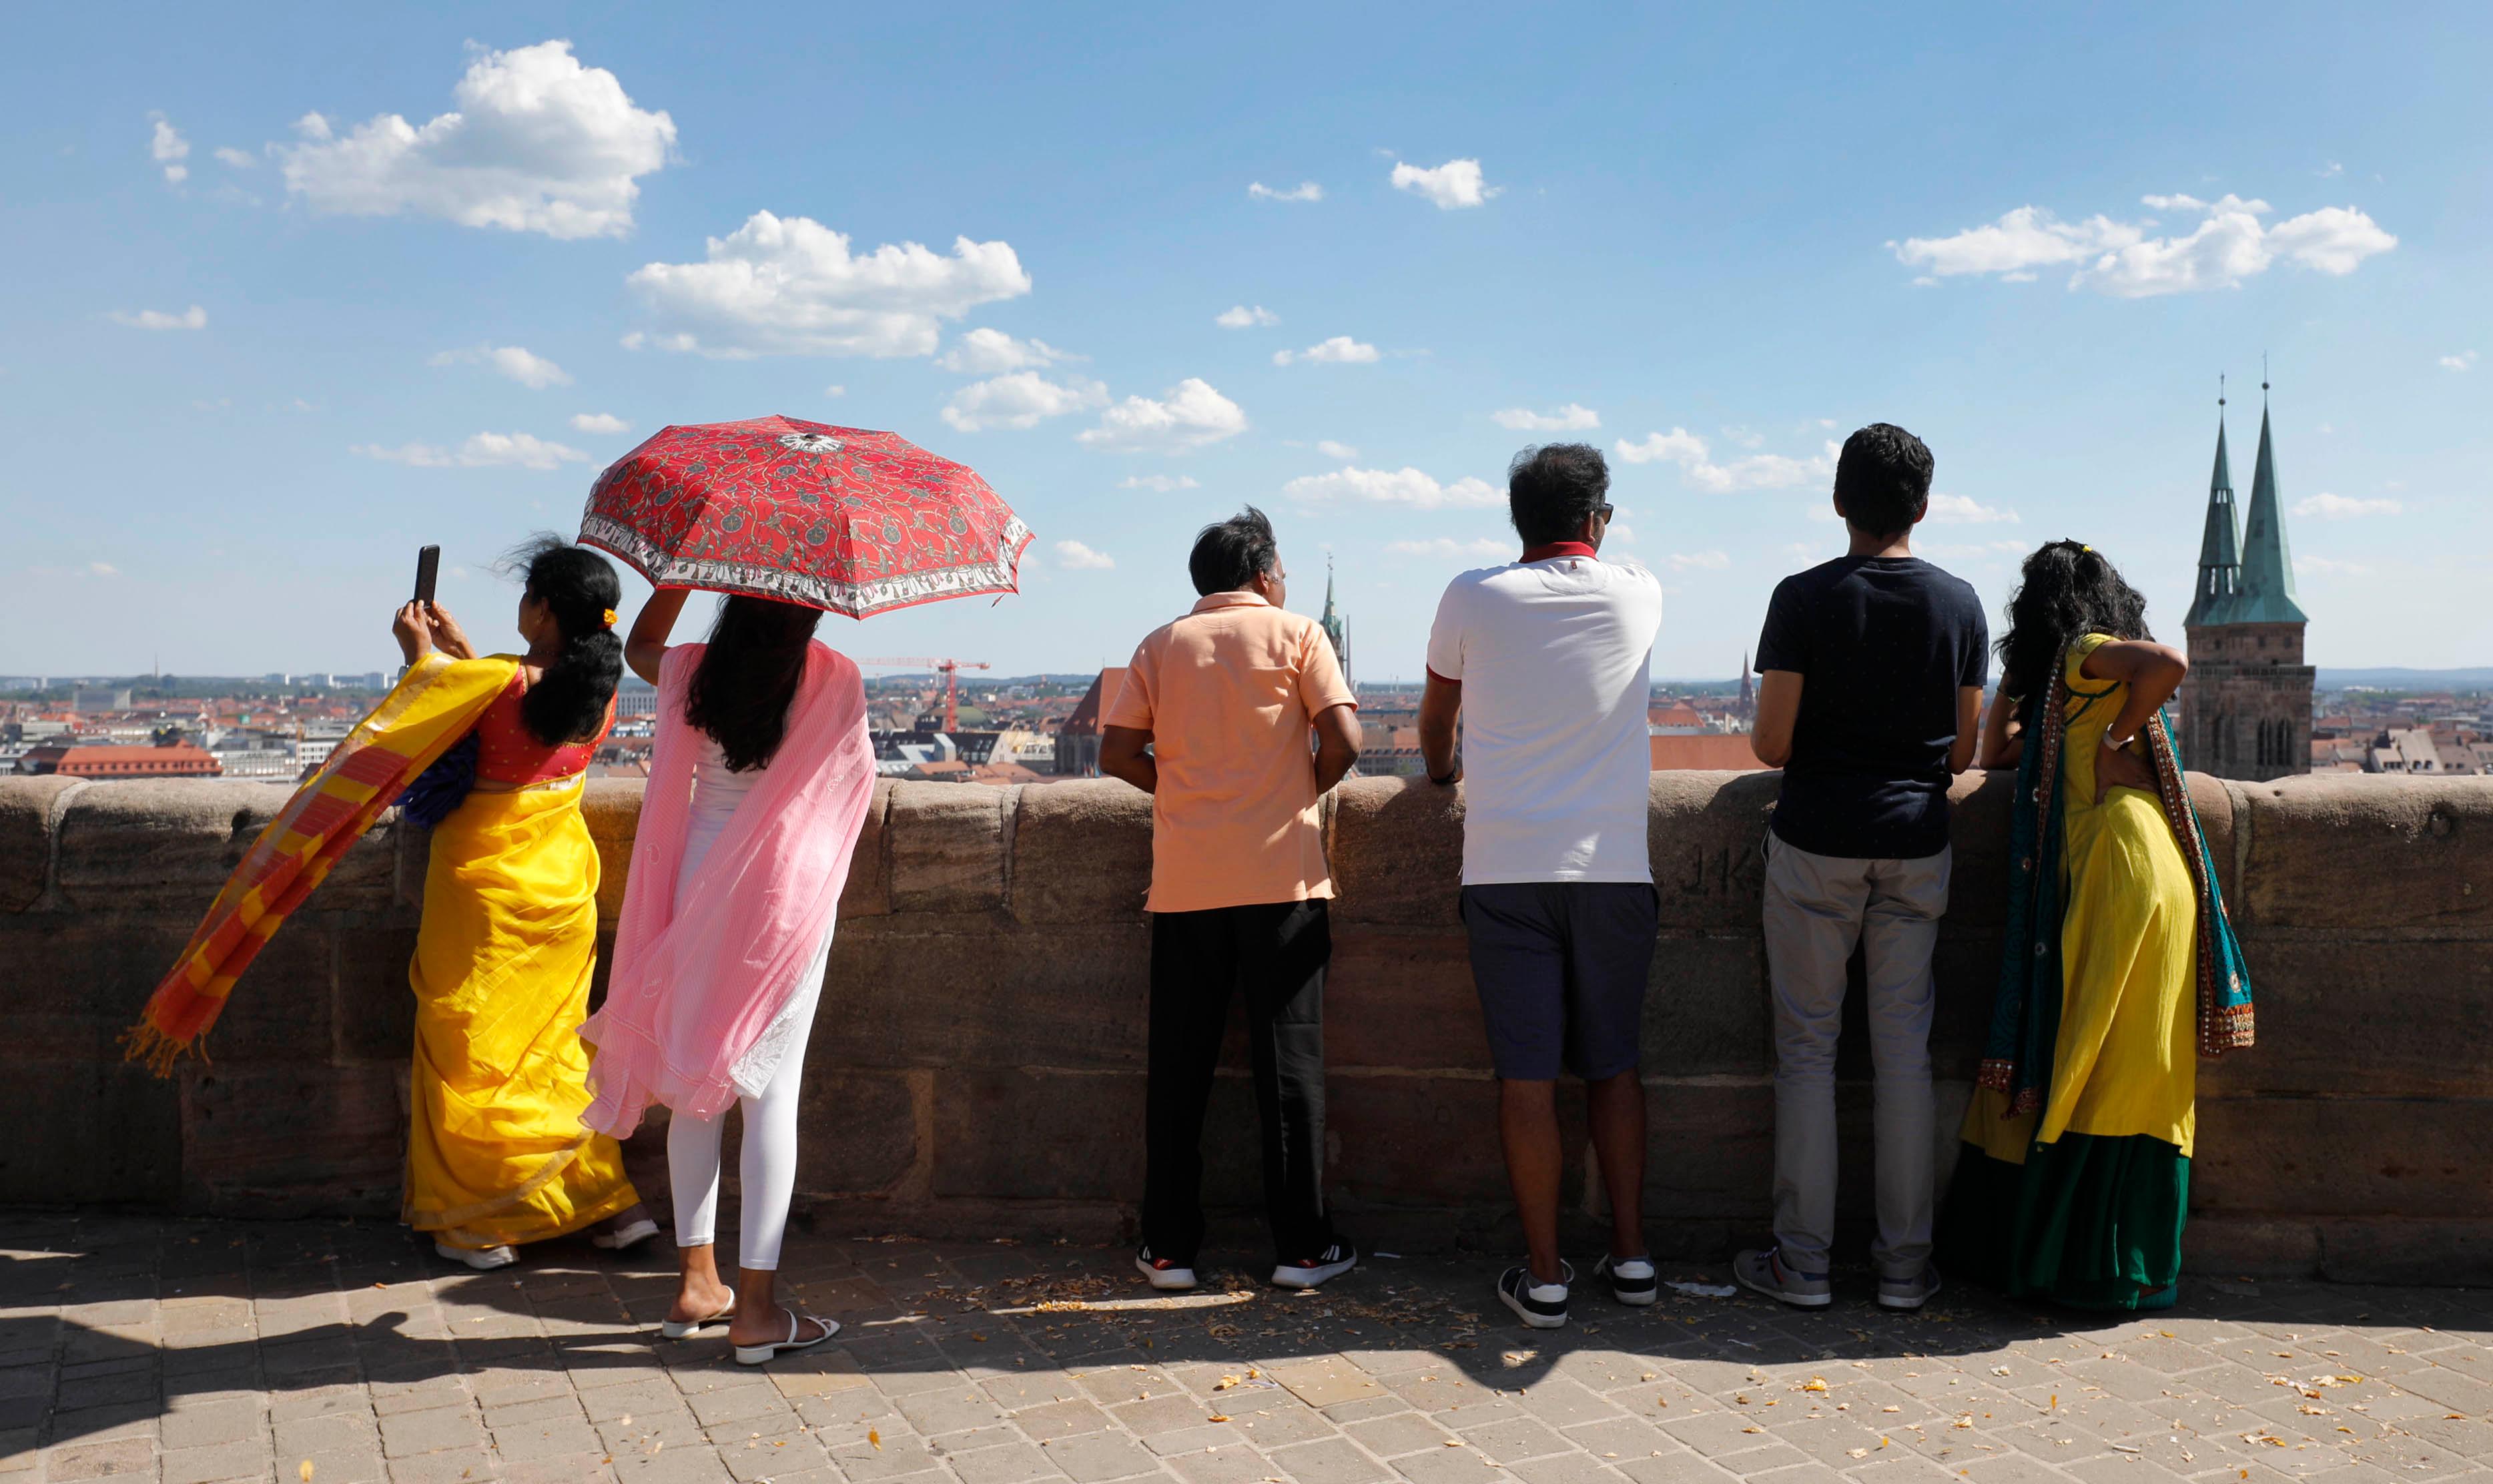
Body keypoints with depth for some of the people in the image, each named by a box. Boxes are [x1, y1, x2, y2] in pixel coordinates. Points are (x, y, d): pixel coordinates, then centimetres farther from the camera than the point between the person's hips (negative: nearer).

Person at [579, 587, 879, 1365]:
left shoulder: (693, 672, 0)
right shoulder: (835, 680, -11)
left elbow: (639, 644, 23)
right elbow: (856, 781, 1)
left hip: (701, 884, 4)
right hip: (788, 891, -4)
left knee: (698, 1082, 14)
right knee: (771, 1090, -1)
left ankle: (696, 1281, 23)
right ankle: (756, 1307, 1)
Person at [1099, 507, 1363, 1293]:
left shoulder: (1161, 645, 11)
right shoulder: (1295, 633, 4)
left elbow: (1116, 752, 4)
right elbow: (1343, 739, -6)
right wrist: (1305, 787, 12)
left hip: (1185, 882, 2)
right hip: (1281, 877, -2)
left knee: (1179, 1066, 7)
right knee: (1288, 1060, 4)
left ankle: (1169, 1247, 11)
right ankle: (1301, 1245, 8)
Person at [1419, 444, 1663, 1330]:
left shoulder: (1472, 599, 0)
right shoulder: (1639, 596, 2)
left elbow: (1436, 717, 17)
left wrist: (1443, 772, 35)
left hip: (1506, 866, -1)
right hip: (1613, 866, 2)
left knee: (1527, 1072, 1)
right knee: (1613, 1064, 13)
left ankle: (1544, 1274, 6)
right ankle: (1630, 1256, 18)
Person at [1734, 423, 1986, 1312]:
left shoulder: (1805, 598, -9)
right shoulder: (1960, 604, 1)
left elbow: (1770, 745, -9)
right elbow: (1963, 753, 5)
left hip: (1816, 844, -3)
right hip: (1916, 845, 3)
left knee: (1807, 1048, 5)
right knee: (1905, 1049, 8)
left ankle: (1803, 1262, 9)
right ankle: (1905, 1263, 14)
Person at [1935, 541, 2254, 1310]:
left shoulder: (2083, 653, -1)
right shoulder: (2065, 681, 23)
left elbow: (2170, 663, -20)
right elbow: (1997, 753, 25)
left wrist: (2117, 740, -10)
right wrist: (2016, 672, 25)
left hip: (2123, 864, -8)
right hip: (2095, 877, 8)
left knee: (2112, 1062, -4)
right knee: (2116, 1068, 7)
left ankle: (2104, 1268, 2)